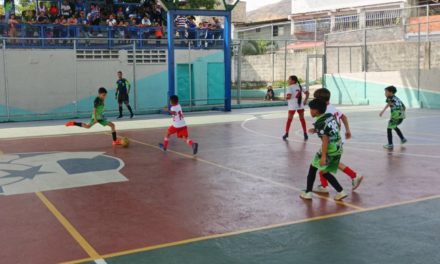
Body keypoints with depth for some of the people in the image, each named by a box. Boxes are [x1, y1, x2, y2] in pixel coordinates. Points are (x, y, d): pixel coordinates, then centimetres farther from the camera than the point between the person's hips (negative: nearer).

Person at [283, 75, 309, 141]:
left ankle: (286, 134, 13)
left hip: (292, 106, -4)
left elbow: (289, 96, -22)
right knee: (302, 119, 11)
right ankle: (305, 134, 11)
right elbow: (307, 92, 10)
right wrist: (305, 100, 13)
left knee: (289, 119, 8)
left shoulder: (290, 87, -10)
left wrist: (286, 98, -1)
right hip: (300, 105, 4)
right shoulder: (299, 86, 9)